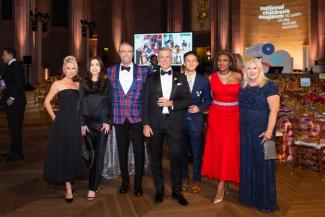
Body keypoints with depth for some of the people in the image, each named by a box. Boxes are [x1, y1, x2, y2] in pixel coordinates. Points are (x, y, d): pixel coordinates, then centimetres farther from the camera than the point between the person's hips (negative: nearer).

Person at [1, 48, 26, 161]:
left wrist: (12, 98, -21)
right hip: (17, 101, 10)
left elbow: (19, 82, -24)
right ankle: (14, 151, 25)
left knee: (14, 127, -4)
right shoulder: (17, 65, 16)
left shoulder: (13, 66, -14)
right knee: (16, 127, 15)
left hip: (13, 102, -10)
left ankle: (18, 153, 3)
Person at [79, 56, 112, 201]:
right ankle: (94, 183, 18)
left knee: (99, 155, -2)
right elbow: (81, 105, 5)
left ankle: (93, 187, 3)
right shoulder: (83, 84, 7)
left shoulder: (107, 83, 4)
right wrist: (82, 124, -2)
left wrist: (108, 122, -5)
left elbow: (110, 103, 3)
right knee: (90, 155, 3)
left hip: (102, 123, -1)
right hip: (88, 123, 1)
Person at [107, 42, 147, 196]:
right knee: (122, 152, 11)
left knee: (139, 152, 1)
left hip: (137, 118, -1)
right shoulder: (111, 71, 5)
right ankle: (125, 181, 29)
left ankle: (138, 183, 19)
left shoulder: (142, 71, 0)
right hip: (119, 118, 2)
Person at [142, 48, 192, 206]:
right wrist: (145, 124, -5)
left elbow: (188, 100, 1)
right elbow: (145, 103, 3)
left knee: (176, 158, 1)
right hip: (155, 124, 1)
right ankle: (159, 190, 25)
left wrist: (171, 103, -14)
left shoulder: (181, 78, 7)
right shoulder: (151, 78, 7)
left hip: (174, 123, 0)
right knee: (156, 158, 9)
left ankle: (177, 191, 17)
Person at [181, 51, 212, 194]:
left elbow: (208, 100, 5)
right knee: (182, 151, 11)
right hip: (180, 119, 1)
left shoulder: (204, 81, 3)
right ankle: (184, 178, 26)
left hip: (196, 120, 0)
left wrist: (199, 108, -11)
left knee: (197, 152, 6)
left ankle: (196, 180, 21)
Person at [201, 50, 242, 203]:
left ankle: (221, 186, 1)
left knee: (228, 148, -4)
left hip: (233, 116, -1)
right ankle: (223, 180, 18)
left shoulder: (238, 77, -1)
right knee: (216, 147, 3)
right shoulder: (211, 78, 3)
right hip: (216, 115, 2)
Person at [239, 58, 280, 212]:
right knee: (247, 163, 12)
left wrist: (269, 131, -21)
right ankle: (248, 196, 27)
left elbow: (274, 110, -14)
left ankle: (266, 201, 16)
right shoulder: (243, 87, 10)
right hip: (245, 132, 6)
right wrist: (239, 128, 9)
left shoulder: (269, 86, -8)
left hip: (262, 132, -6)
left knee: (263, 164, 2)